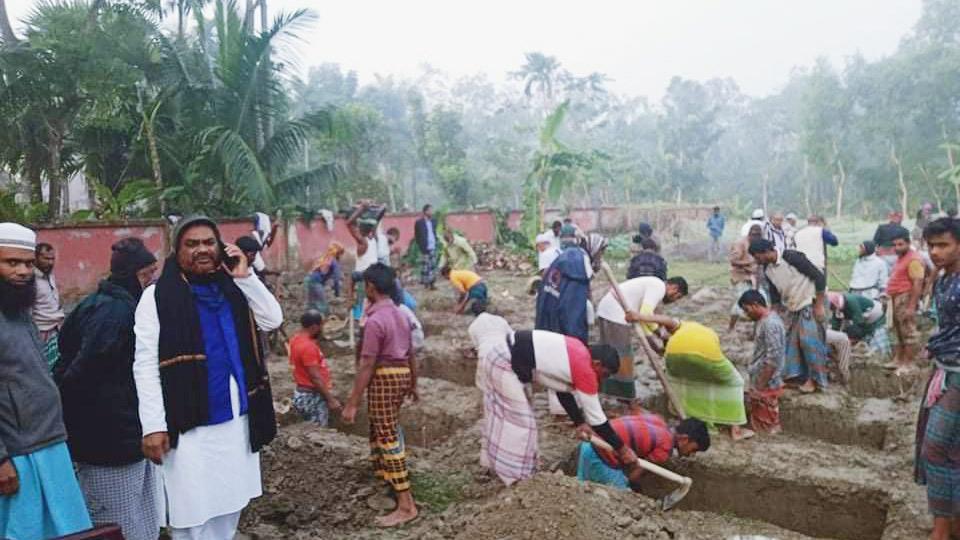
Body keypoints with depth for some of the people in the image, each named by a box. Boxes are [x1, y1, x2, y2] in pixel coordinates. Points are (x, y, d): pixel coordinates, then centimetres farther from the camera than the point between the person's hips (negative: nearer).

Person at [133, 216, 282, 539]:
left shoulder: (233, 289, 9)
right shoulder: (158, 296, -7)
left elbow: (273, 321, 3)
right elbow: (145, 365, -9)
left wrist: (246, 277, -4)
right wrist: (153, 425, -14)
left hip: (237, 419, 5)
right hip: (189, 423, -5)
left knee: (229, 507, 16)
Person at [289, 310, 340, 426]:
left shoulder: (298, 339, 6)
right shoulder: (307, 346, -24)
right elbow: (315, 377, -24)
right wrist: (331, 399, -20)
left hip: (306, 394, 10)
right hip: (312, 397, -10)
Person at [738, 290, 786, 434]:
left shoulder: (770, 324, -22)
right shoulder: (765, 320, 10)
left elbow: (772, 360, -25)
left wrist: (760, 386, -20)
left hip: (766, 386, -10)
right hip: (761, 384, 10)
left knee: (768, 429, 2)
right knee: (758, 425, 18)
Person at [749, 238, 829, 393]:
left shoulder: (792, 257, -25)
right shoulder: (767, 270, -3)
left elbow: (819, 277, -21)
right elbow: (774, 294, 8)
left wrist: (819, 305, -20)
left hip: (809, 304, -7)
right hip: (791, 308, 7)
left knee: (809, 340, -10)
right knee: (789, 340, 5)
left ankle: (815, 379, 1)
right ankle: (794, 375, 15)